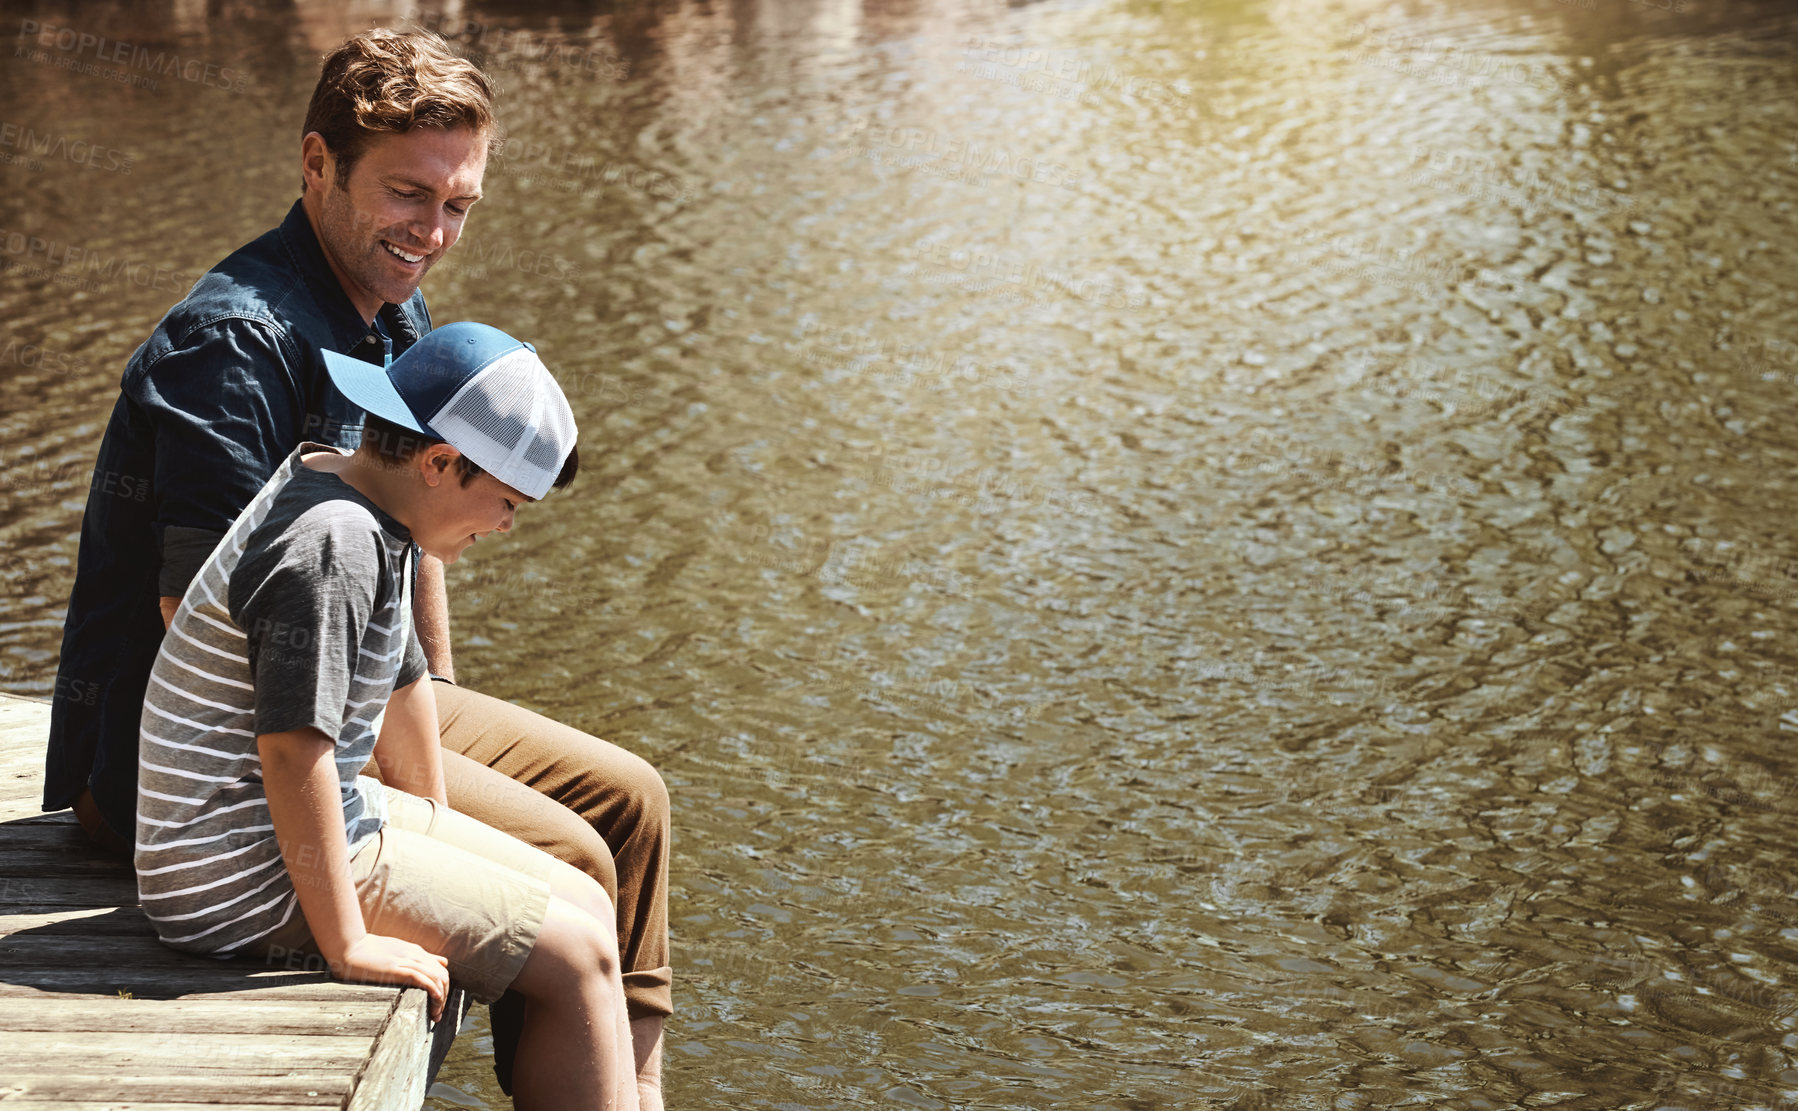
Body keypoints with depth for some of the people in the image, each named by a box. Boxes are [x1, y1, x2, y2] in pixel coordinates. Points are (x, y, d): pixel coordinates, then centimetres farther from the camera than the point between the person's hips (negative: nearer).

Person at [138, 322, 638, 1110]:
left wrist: (437, 832, 28)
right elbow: (292, 748, -30)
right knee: (578, 958, -10)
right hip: (250, 878, -11)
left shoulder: (369, 520, 9)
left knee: (585, 904, 11)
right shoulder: (331, 544, -24)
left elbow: (401, 681, 21)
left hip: (337, 816, 11)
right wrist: (347, 945, -27)